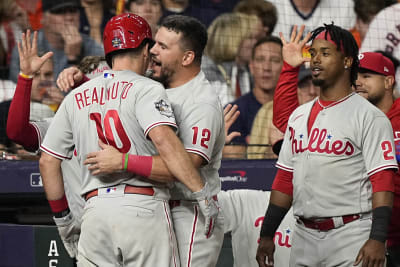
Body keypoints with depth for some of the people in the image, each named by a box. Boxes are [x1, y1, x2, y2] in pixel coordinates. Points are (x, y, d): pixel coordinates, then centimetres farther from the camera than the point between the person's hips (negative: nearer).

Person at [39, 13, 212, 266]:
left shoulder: (75, 98, 16)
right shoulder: (145, 88, -1)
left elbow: (47, 161, 16)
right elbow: (163, 139, -19)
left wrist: (62, 214, 25)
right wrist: (202, 193, -18)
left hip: (94, 210, 5)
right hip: (142, 207, -4)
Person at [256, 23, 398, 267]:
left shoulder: (370, 117, -5)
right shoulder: (299, 116, 16)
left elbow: (382, 182, -13)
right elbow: (285, 179, 18)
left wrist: (377, 239, -22)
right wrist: (266, 235, 13)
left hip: (351, 236, -6)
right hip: (305, 236, 6)